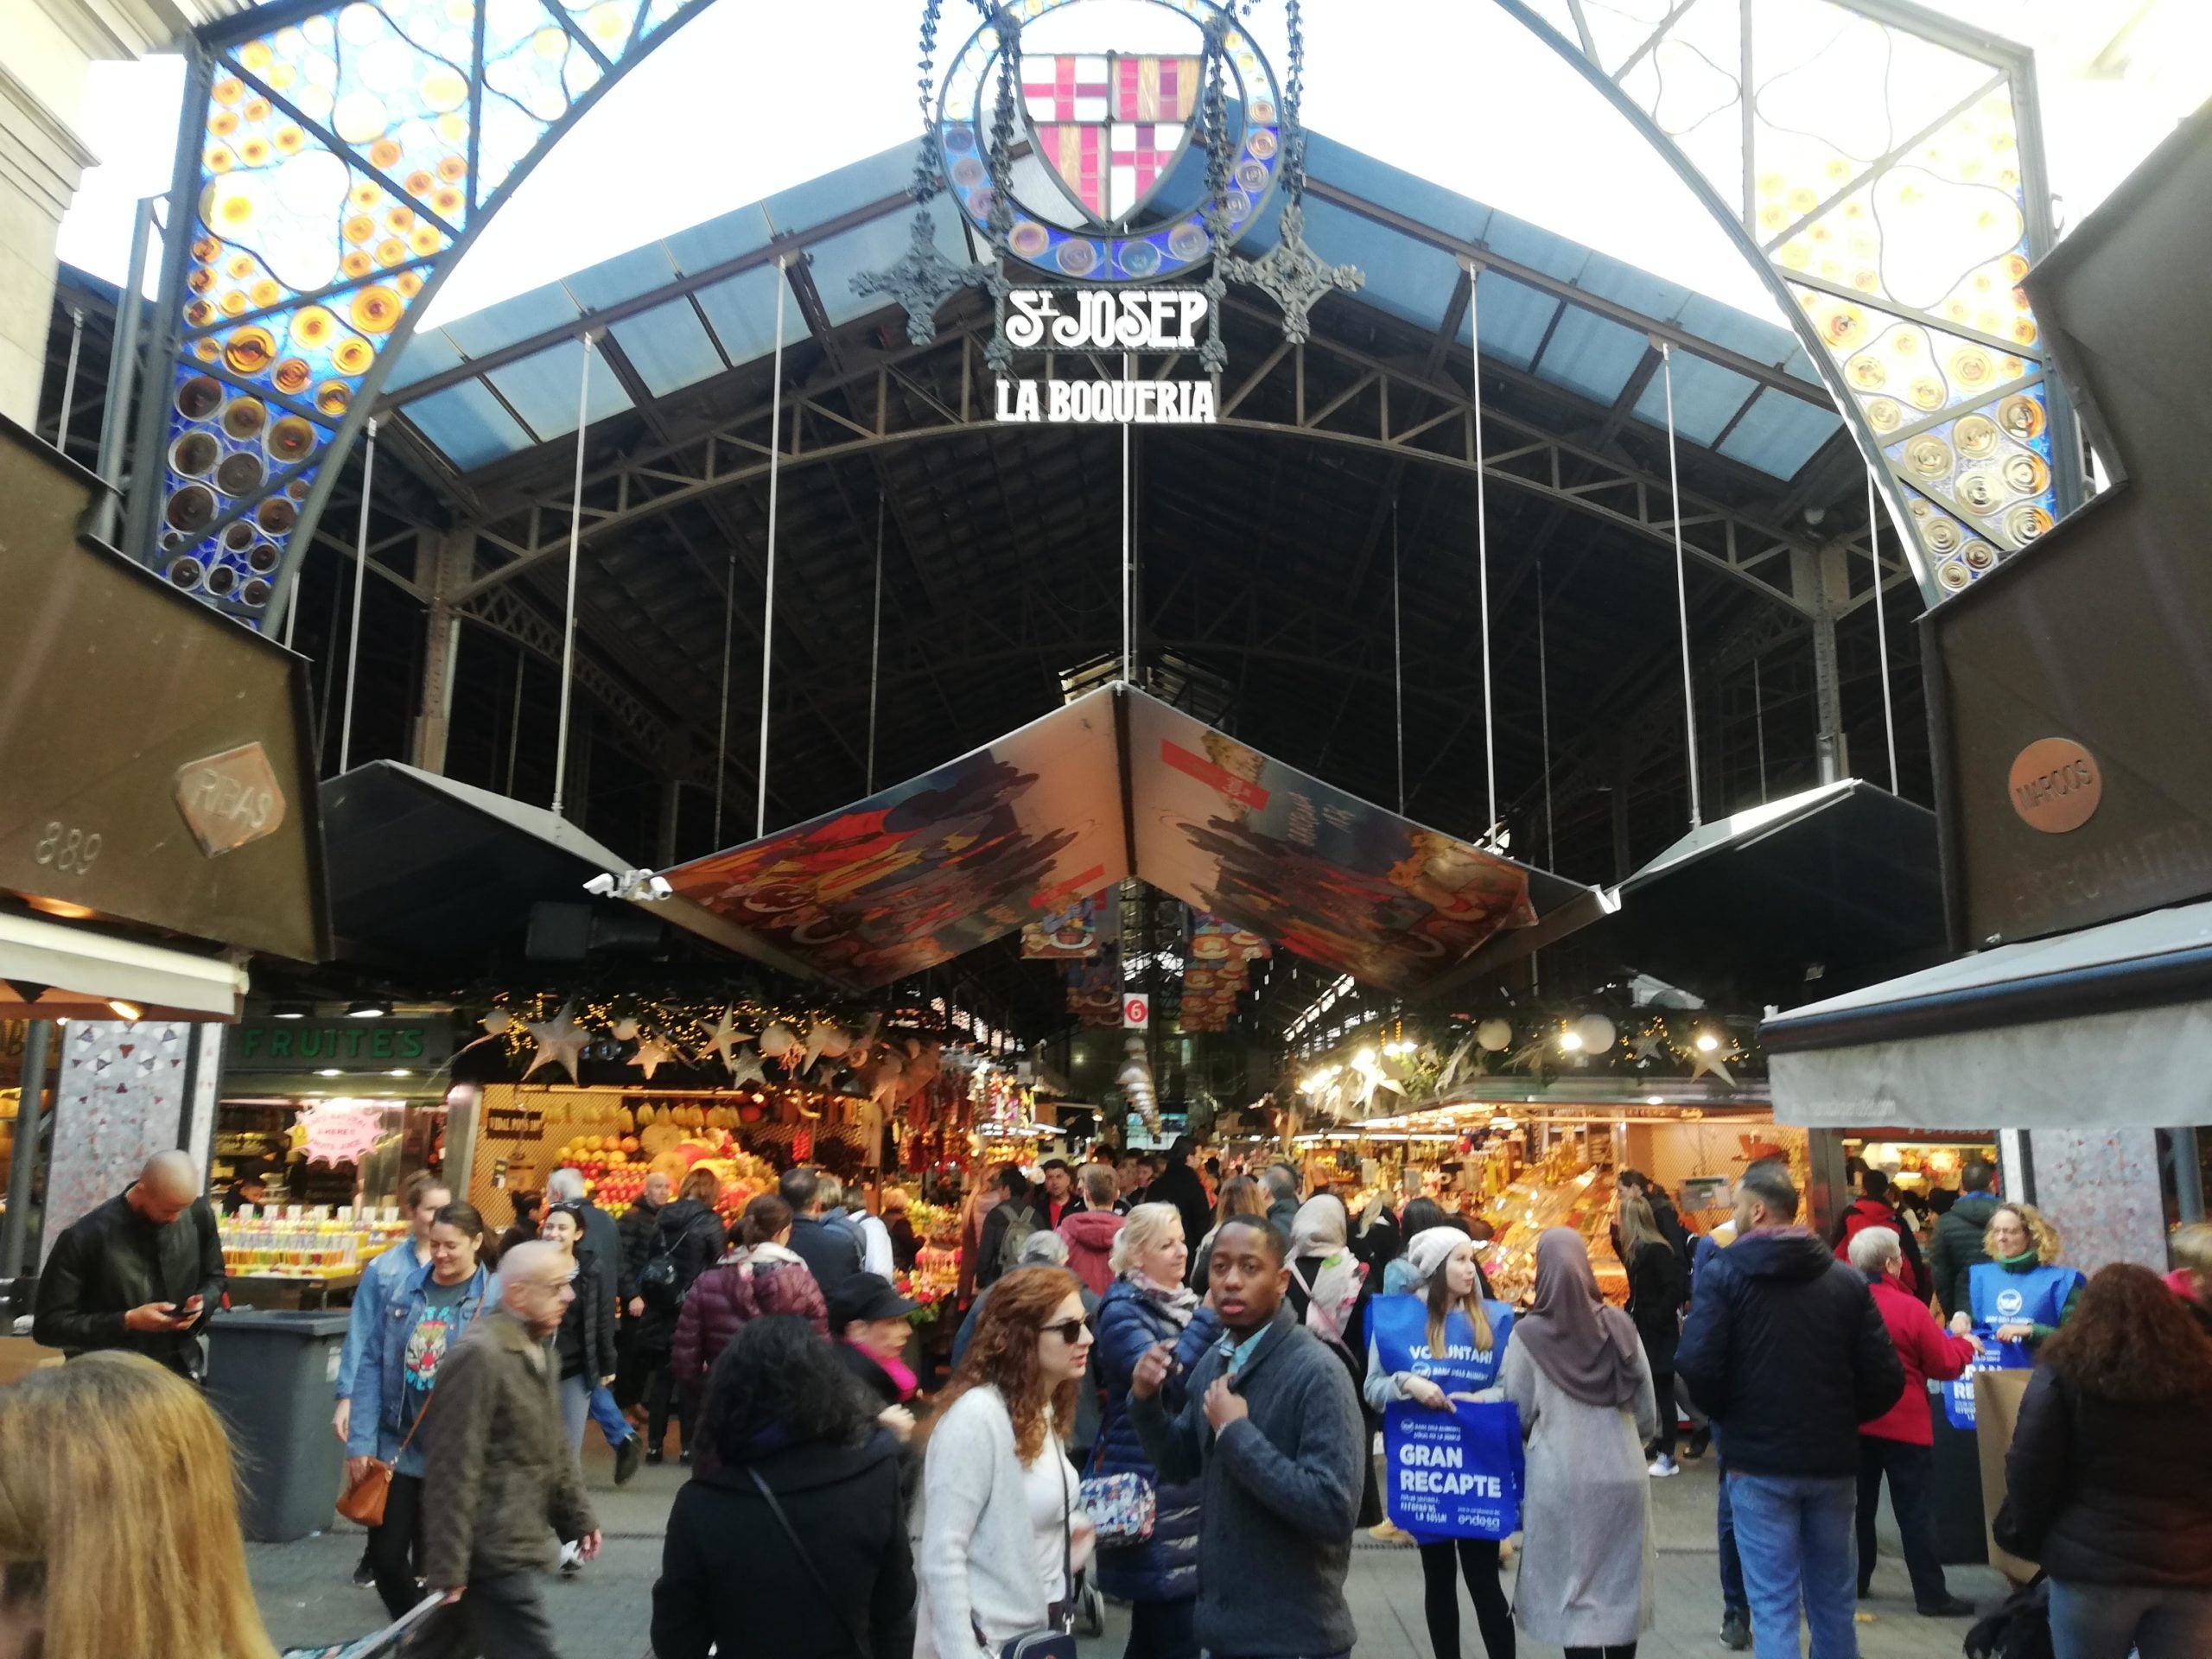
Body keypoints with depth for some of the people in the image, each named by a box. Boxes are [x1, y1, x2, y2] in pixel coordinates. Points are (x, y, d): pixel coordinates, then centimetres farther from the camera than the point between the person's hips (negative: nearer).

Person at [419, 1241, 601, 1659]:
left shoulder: (536, 1349, 11)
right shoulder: (479, 1356, -20)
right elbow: (453, 1468, -21)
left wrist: (577, 1517, 20)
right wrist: (448, 1565, -19)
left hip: (510, 1545, 9)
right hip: (491, 1550, -9)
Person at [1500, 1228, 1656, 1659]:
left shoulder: (1529, 1334, -11)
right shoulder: (1620, 1326, -4)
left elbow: (1516, 1414, -6)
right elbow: (1647, 1412, 3)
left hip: (1561, 1481, -3)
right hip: (1623, 1475, 3)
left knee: (1574, 1591, 7)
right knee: (1622, 1587, 17)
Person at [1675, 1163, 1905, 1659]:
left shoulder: (1723, 1273, -9)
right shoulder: (1846, 1279, 1)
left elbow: (1696, 1366, -18)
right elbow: (1886, 1379, -2)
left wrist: (1728, 1416, 2)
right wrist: (1839, 1419, 15)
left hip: (1759, 1462, -3)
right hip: (1833, 1460, 4)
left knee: (1774, 1605, 3)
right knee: (1832, 1599, 18)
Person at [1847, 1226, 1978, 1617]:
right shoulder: (1911, 1309, -17)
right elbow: (1945, 1366, -7)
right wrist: (1963, 1341, 13)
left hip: (1854, 1423, 4)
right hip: (1904, 1425, -4)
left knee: (1860, 1506, 15)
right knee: (1914, 1511, 4)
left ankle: (1856, 1583, 23)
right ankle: (1931, 1596, 10)